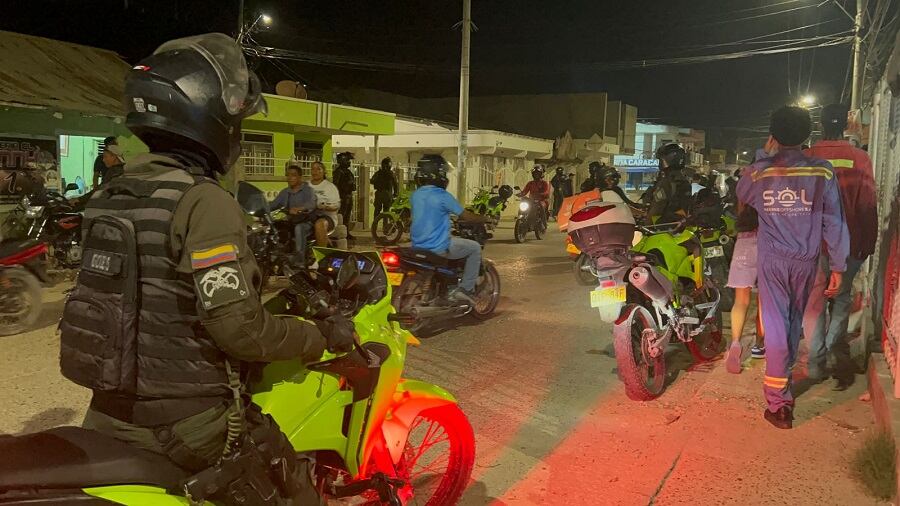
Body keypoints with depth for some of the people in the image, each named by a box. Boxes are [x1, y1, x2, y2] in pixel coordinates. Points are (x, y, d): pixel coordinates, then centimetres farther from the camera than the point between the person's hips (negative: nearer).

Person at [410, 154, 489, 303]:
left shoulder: (414, 196, 5)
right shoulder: (442, 196, -16)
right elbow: (466, 216, -7)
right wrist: (485, 218, 9)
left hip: (417, 246, 8)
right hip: (439, 248, -7)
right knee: (475, 248, 9)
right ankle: (466, 289, 5)